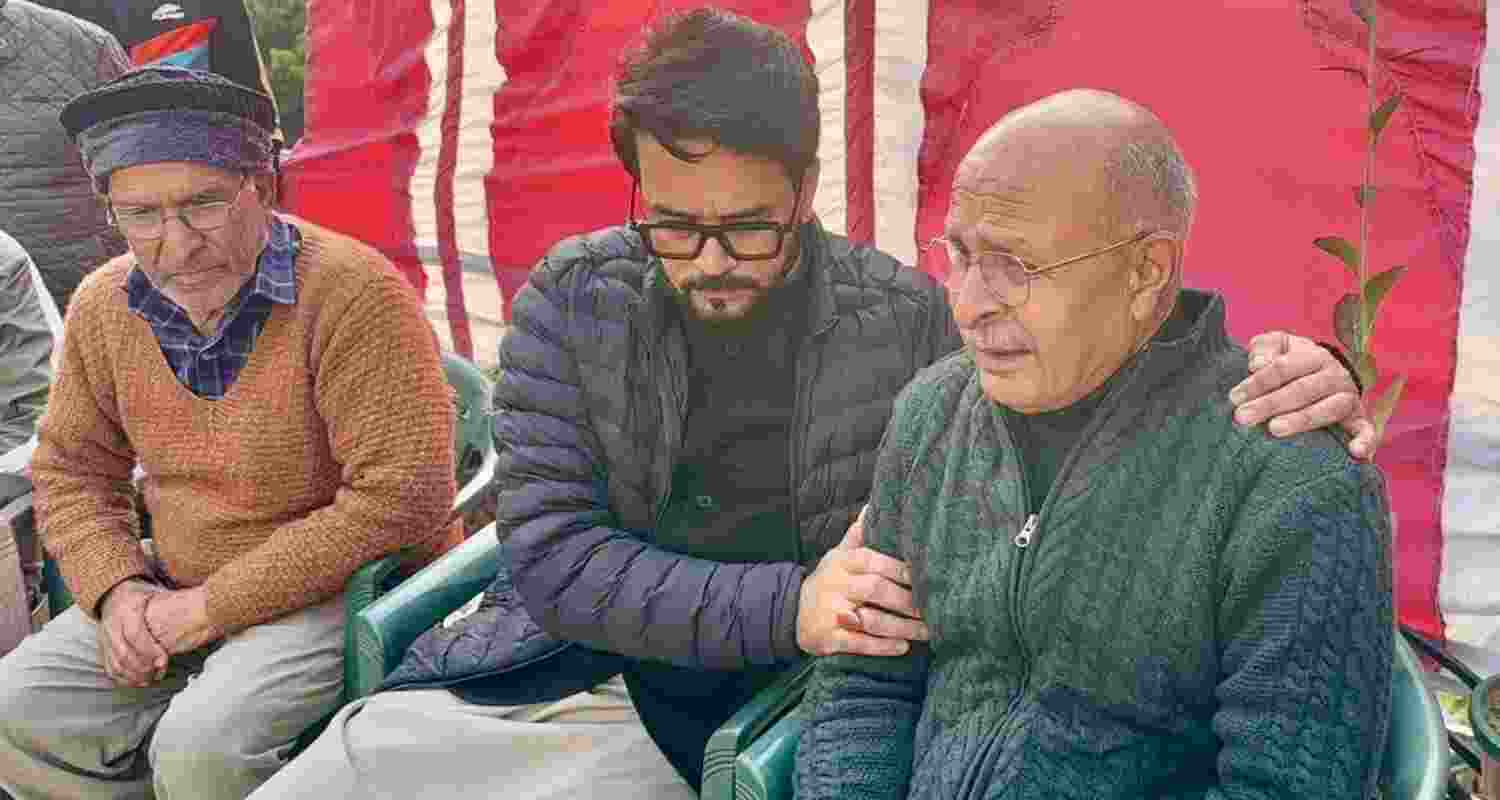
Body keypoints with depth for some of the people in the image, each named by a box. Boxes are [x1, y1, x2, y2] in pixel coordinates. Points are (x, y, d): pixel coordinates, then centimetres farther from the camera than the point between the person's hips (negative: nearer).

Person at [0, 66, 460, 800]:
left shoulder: (354, 293, -21)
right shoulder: (104, 307, -1)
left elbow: (404, 500, -25)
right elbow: (70, 469, 13)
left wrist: (214, 605, -20)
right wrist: (116, 587, -9)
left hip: (343, 591, -6)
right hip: (181, 593, 6)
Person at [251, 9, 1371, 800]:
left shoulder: (908, 323, -5)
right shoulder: (571, 302, -2)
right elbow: (552, 553, -8)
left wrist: (1276, 379, -20)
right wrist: (786, 607, -20)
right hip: (519, 672, 3)